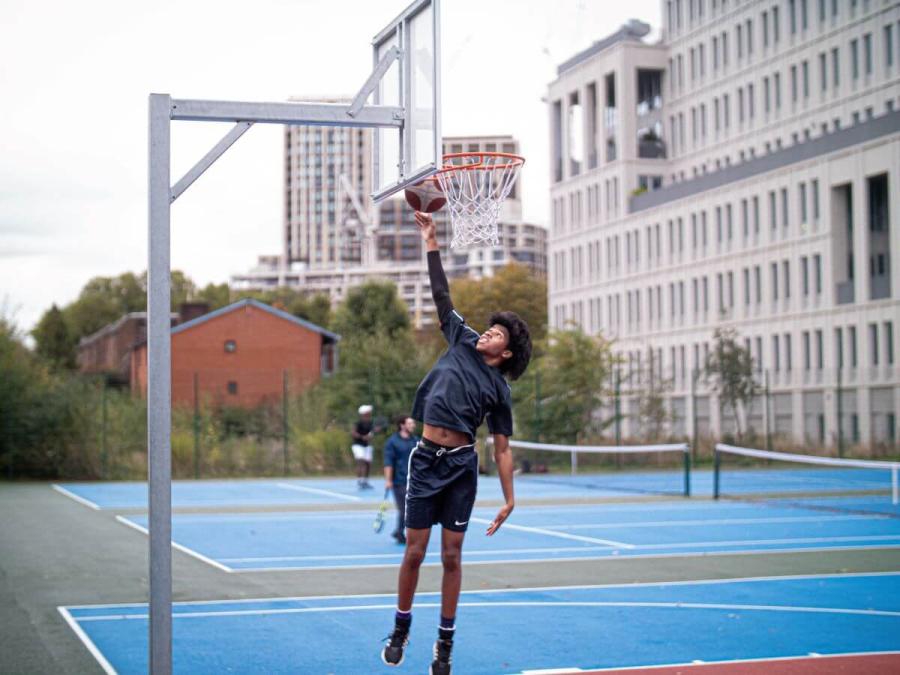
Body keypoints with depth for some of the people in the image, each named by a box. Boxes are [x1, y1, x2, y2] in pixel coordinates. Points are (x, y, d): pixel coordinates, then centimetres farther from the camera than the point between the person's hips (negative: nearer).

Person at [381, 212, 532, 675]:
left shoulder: (498, 389, 4)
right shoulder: (462, 341, 9)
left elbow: (502, 448, 3)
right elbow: (441, 293, 8)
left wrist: (509, 500, -3)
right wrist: (431, 242, 4)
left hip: (462, 464, -1)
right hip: (426, 460, 1)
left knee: (451, 556, 2)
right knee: (414, 552, 1)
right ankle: (401, 629, 19)